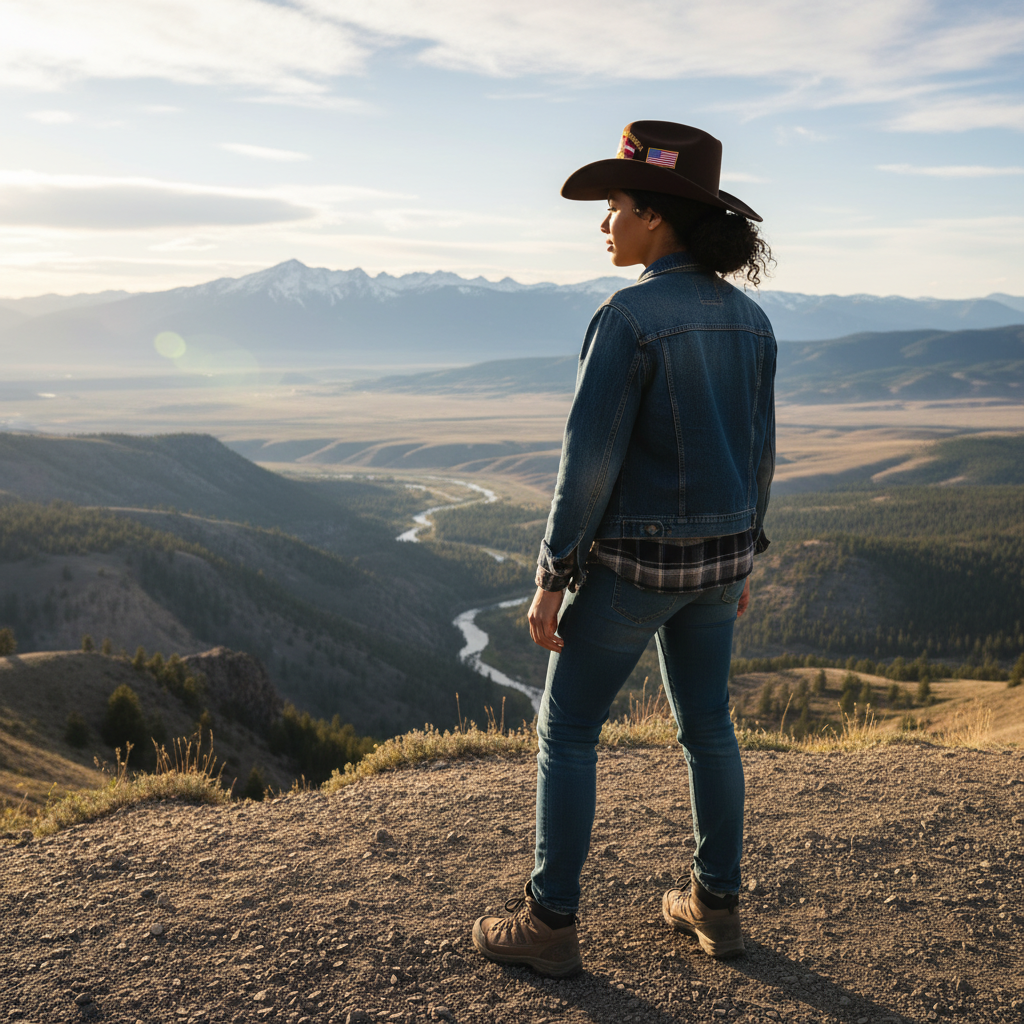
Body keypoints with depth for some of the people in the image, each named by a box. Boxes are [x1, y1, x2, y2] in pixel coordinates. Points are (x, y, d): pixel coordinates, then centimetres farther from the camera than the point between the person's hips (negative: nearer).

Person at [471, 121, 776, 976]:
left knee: (566, 730, 8)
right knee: (706, 723, 20)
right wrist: (741, 556, 18)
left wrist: (552, 578, -14)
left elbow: (590, 459, -21)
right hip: (715, 548, 7)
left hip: (634, 557, -7)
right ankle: (717, 905, 31)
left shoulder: (629, 315, -20)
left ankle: (551, 924, 16)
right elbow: (757, 451, 8)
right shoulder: (746, 316, 3)